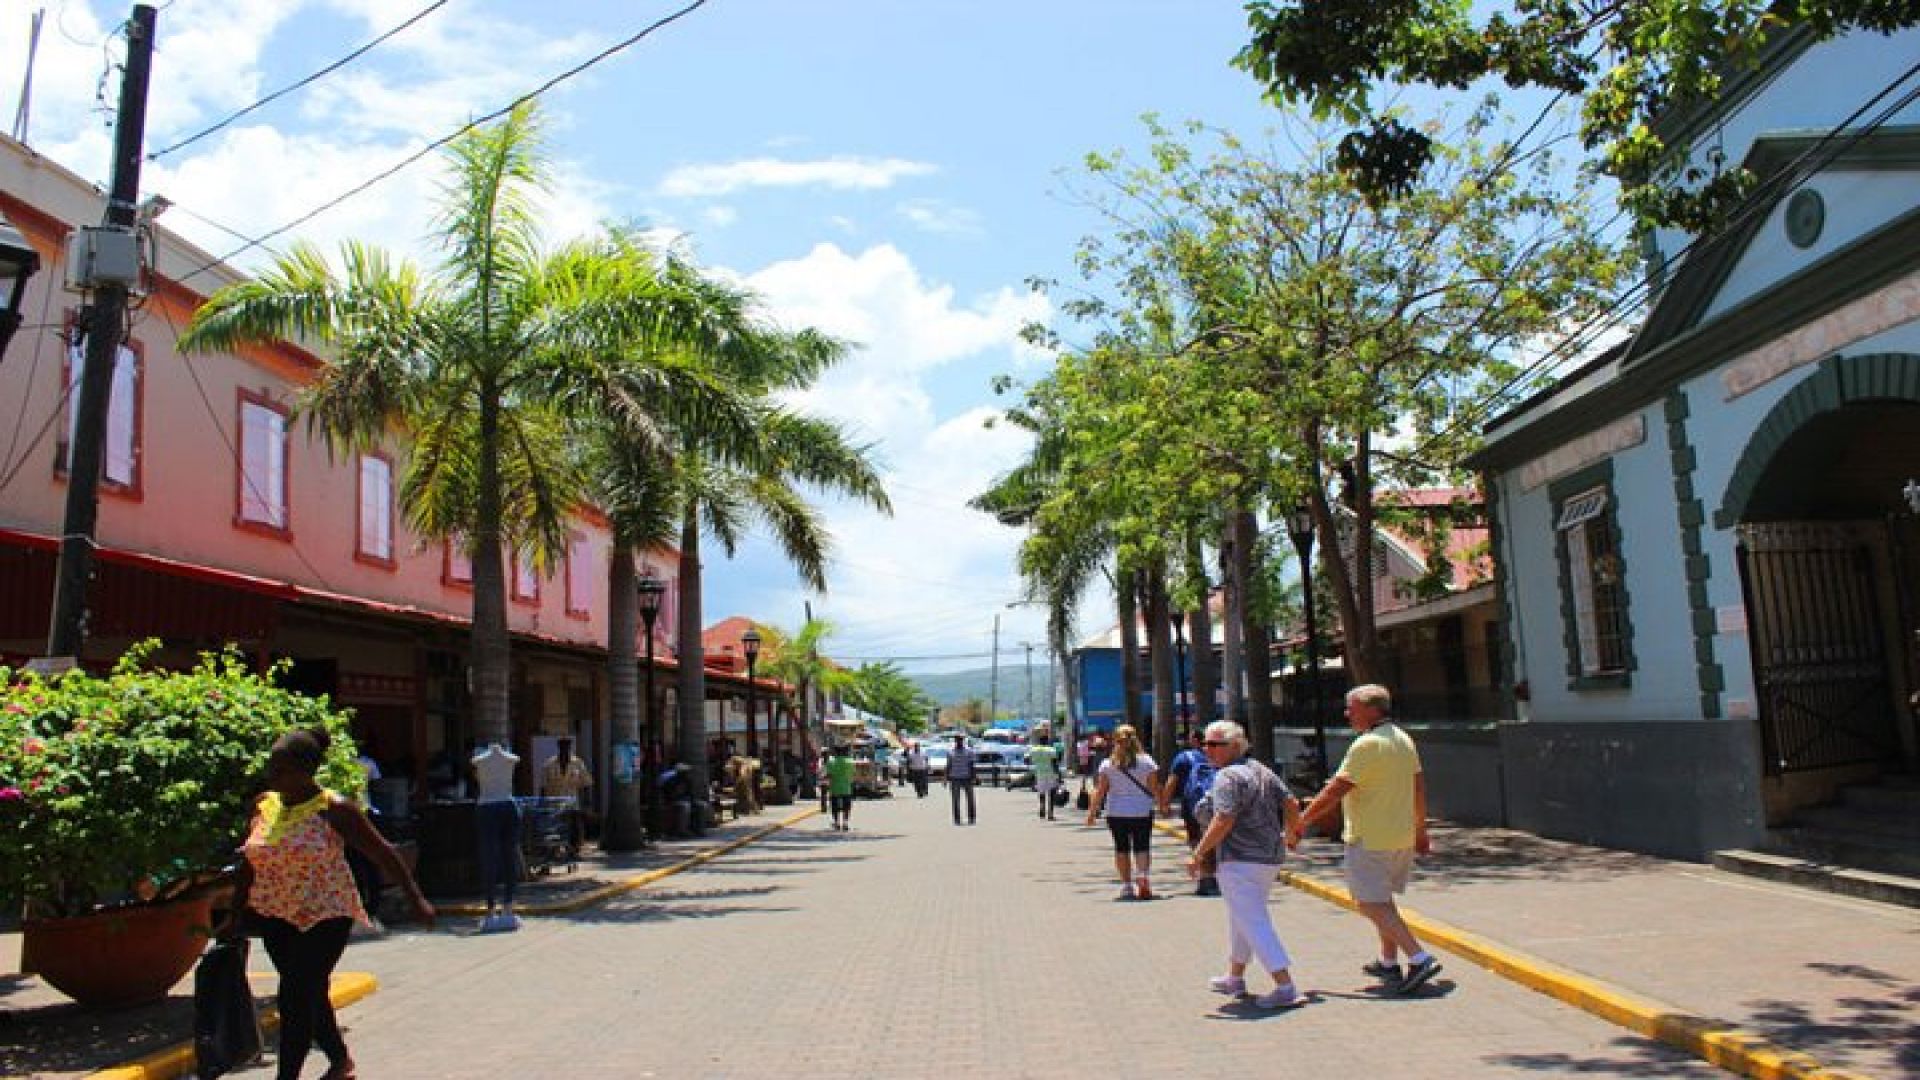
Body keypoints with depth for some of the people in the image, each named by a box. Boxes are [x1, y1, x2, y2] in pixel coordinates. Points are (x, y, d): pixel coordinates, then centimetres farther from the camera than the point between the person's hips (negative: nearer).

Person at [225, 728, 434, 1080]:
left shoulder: (333, 809, -13)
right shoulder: (264, 806, 3)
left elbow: (382, 853, -10)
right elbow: (249, 863, 13)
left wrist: (415, 898, -12)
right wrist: (237, 916, 14)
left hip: (324, 915, -6)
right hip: (275, 916, 6)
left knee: (296, 999, -10)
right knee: (309, 994, 15)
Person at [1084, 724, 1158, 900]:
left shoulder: (1108, 764, -3)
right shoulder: (1146, 761, -3)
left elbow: (1100, 791, -4)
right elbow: (1153, 788, -2)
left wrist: (1092, 811, 2)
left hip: (1116, 813, 1)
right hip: (1142, 812, 0)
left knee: (1122, 848, 10)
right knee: (1141, 847, 6)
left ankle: (1127, 884, 11)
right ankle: (1142, 875, -17)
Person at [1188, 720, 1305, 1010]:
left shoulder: (1228, 777, -16)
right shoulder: (1261, 770, 11)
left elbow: (1223, 821, -24)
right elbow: (1291, 805, 11)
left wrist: (1197, 854, -19)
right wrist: (1288, 833, 28)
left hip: (1240, 860, -10)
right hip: (1270, 856, 10)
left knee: (1254, 923, -8)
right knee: (1241, 918, 22)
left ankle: (1286, 988, -12)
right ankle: (1235, 978, 34)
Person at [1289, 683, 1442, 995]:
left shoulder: (1367, 745, -19)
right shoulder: (1404, 739, 9)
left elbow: (1335, 790, -20)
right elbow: (1419, 787, 15)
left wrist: (1299, 824, -14)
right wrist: (1420, 831, 24)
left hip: (1370, 839, -9)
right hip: (1402, 836, 9)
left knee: (1372, 904, -4)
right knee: (1381, 899, 21)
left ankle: (1419, 959, -14)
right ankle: (1389, 963, 28)